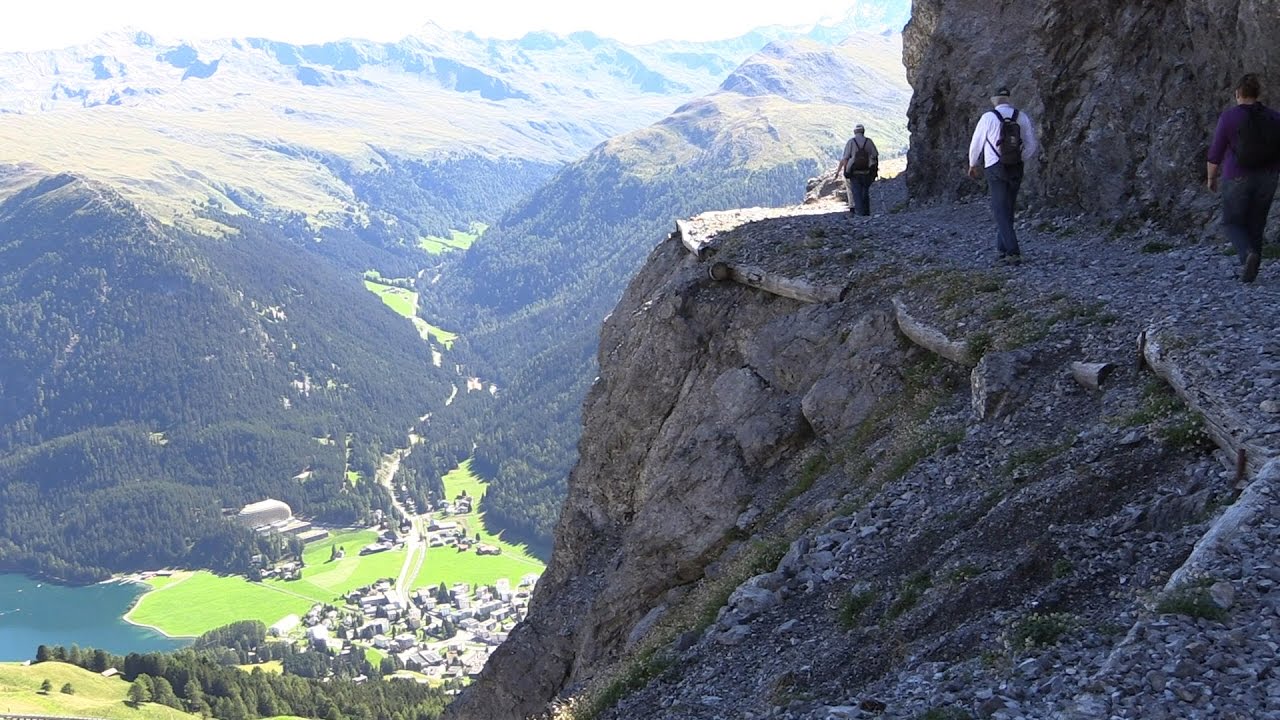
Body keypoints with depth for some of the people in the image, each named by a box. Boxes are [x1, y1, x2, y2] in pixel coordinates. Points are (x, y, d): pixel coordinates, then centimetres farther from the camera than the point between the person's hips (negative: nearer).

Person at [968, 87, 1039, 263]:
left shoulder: (988, 117, -7)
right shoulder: (1022, 117, 3)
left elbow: (976, 143, 1)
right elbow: (1032, 145, 7)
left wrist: (972, 165, 16)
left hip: (995, 168, -4)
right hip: (1016, 169, 4)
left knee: (1000, 211, -4)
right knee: (1008, 209, 16)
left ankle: (1012, 252, -14)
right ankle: (1002, 247, 23)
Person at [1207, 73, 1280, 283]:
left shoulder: (1229, 118, -12)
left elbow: (1215, 153, -8)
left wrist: (1211, 178, 6)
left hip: (1237, 179, -4)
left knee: (1232, 224, 11)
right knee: (1255, 225, 18)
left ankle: (1249, 254, -17)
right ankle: (1250, 271, 17)